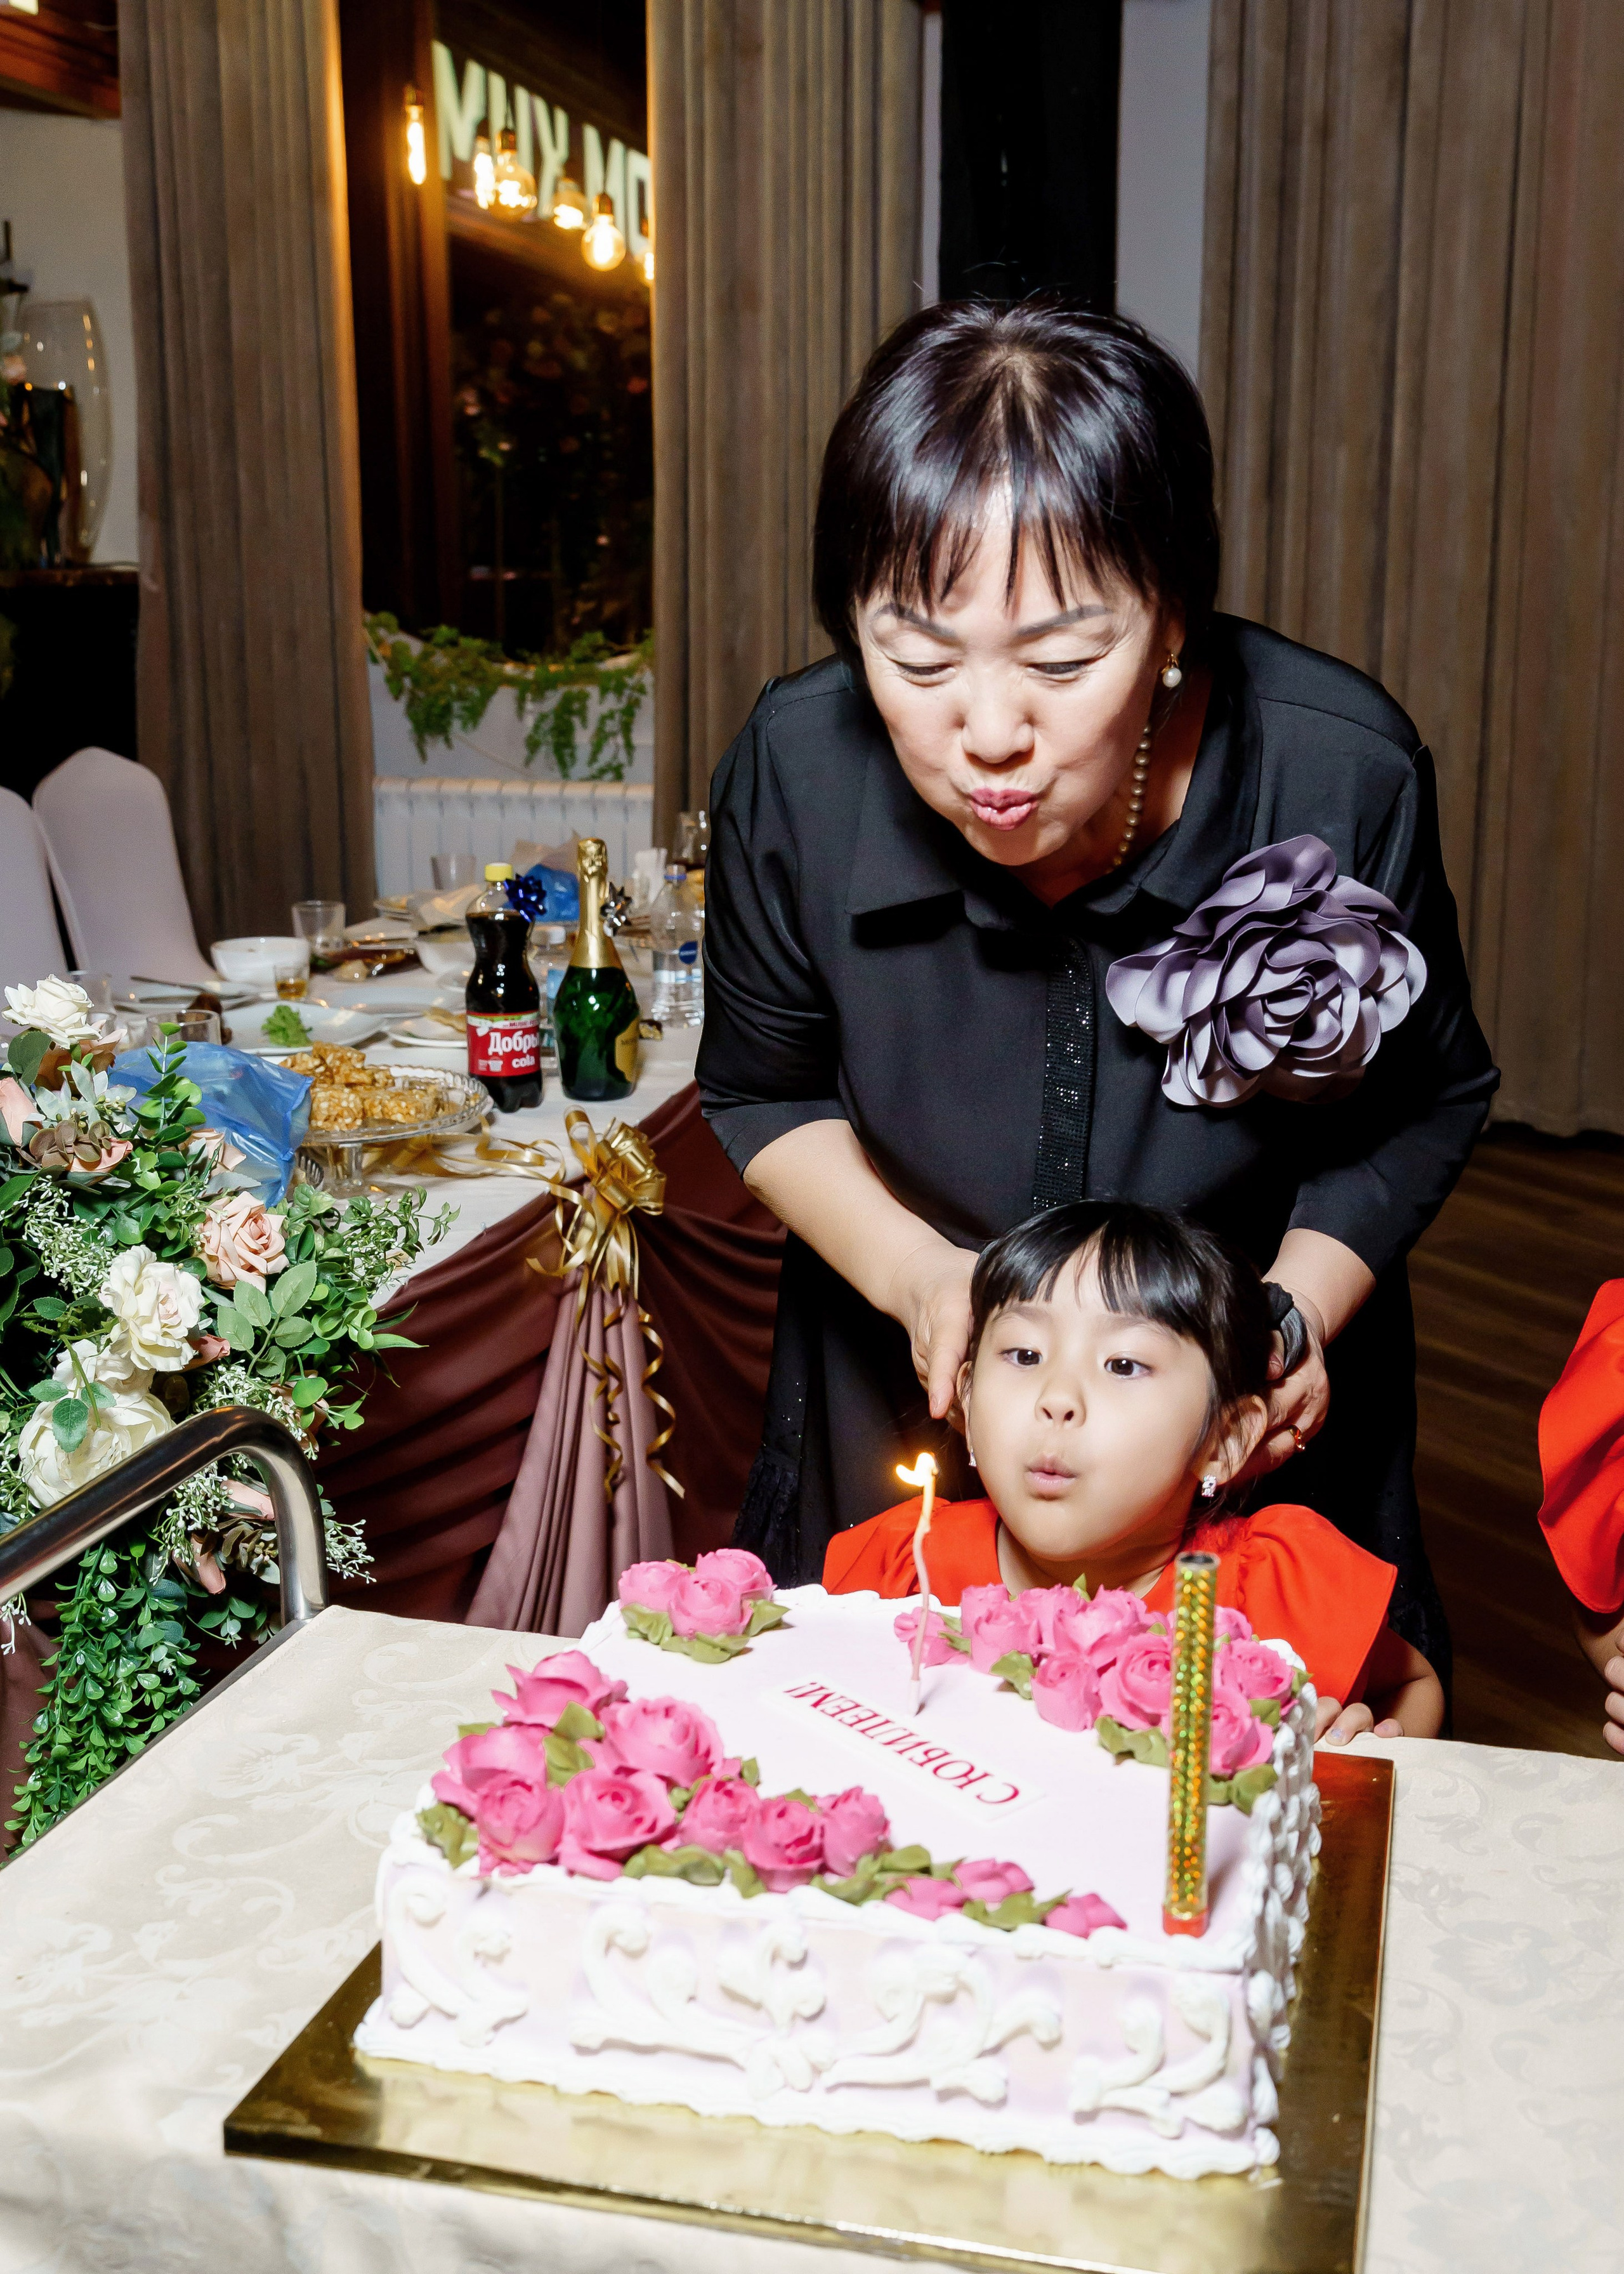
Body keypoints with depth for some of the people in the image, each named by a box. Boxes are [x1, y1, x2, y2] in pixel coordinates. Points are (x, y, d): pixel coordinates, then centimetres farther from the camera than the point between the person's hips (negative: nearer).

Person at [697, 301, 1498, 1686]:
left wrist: (1303, 1304, -23)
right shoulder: (797, 768, -25)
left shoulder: (1342, 774, -27)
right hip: (909, 1417, 1)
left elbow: (1429, 1101, -7)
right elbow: (766, 1094, -6)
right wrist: (914, 1271, -23)